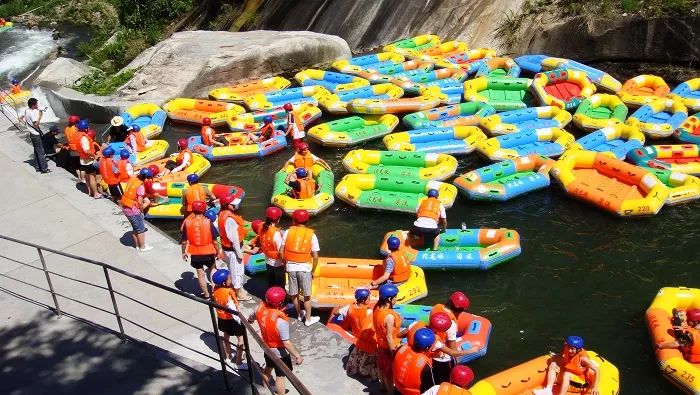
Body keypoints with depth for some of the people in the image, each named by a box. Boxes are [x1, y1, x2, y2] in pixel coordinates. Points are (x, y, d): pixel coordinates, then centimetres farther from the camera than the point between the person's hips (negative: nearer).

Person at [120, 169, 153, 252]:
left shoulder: (132, 179, -1)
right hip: (133, 210, -8)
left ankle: (137, 246, 36)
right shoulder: (140, 186, -23)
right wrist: (142, 211, -3)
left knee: (135, 228, 24)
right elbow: (140, 202, -20)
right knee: (141, 229, 11)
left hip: (125, 208, 8)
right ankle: (143, 247, 25)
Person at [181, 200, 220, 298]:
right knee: (212, 270, 24)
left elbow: (184, 241, -5)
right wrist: (218, 251, 4)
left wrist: (183, 252, 10)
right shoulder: (208, 222, -15)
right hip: (208, 252, -1)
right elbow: (214, 240, -11)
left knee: (200, 274, 16)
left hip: (195, 253, 1)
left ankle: (206, 294, 26)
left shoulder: (187, 222, -11)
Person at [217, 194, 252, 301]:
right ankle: (239, 293, 22)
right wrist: (239, 253, -17)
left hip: (227, 247, 9)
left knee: (233, 269, 24)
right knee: (237, 270, 7)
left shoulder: (223, 214, 0)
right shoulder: (230, 219, -30)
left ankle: (238, 288, 41)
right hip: (232, 249, -9)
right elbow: (234, 238, -26)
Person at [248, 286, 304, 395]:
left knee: (268, 368, 31)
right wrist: (297, 356, -20)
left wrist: (249, 320, 31)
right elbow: (286, 343, -33)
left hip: (267, 347, 8)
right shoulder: (280, 320, -40)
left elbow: (252, 317, 7)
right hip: (279, 352, -8)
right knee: (280, 376, 12)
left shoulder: (261, 307, -18)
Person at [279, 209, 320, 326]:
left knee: (294, 293, 17)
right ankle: (308, 319, 21)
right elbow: (315, 257, -9)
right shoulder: (311, 235, -7)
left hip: (291, 266, 2)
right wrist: (313, 271, 5)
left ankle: (299, 314, 35)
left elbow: (281, 251, -4)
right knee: (307, 295, 11)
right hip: (304, 268, -2)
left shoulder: (288, 232, -5)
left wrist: (286, 263, 12)